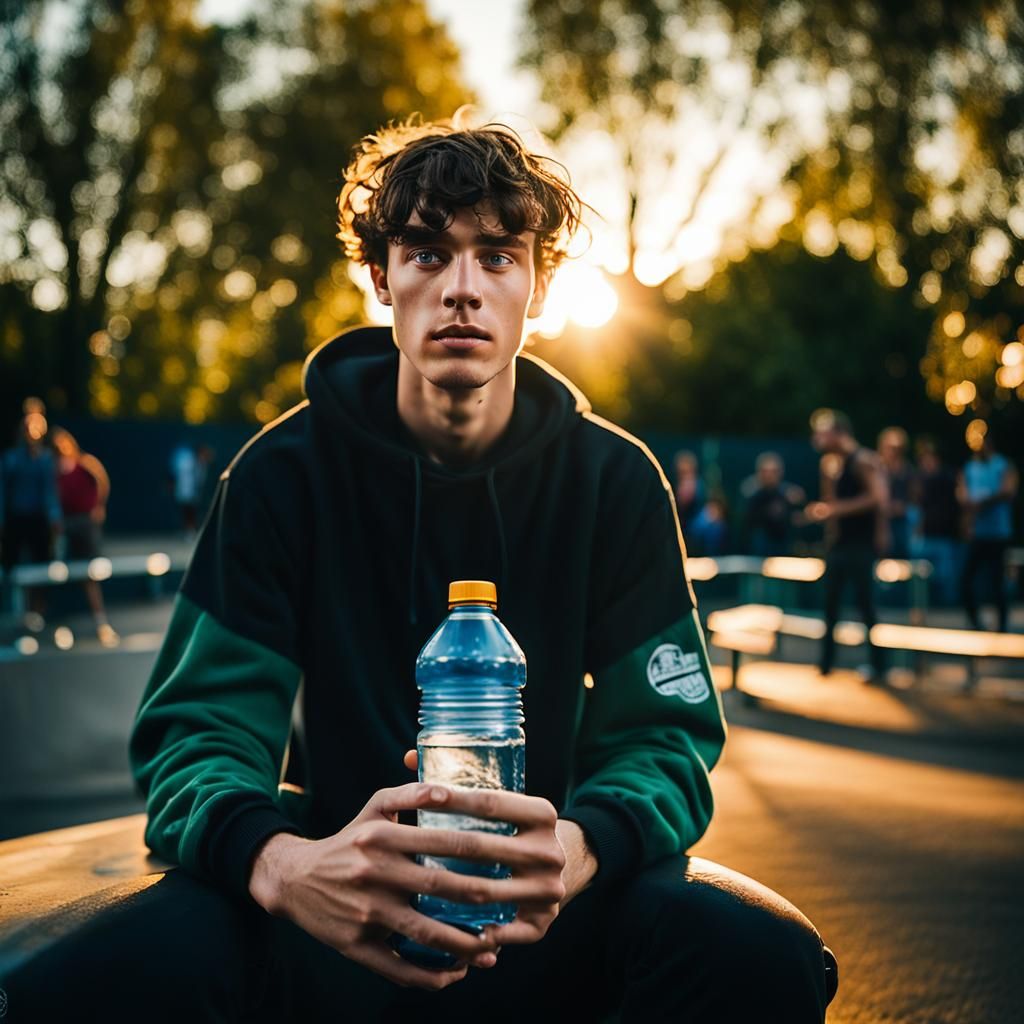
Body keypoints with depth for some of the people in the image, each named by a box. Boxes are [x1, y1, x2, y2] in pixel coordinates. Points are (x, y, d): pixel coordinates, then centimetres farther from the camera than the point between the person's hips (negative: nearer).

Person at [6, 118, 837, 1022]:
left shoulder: (616, 480, -3)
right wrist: (278, 861, -37)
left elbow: (664, 735, -7)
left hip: (552, 913, 1)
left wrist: (580, 847, -34)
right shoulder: (284, 472, -6)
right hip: (352, 893, 0)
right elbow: (199, 727, -12)